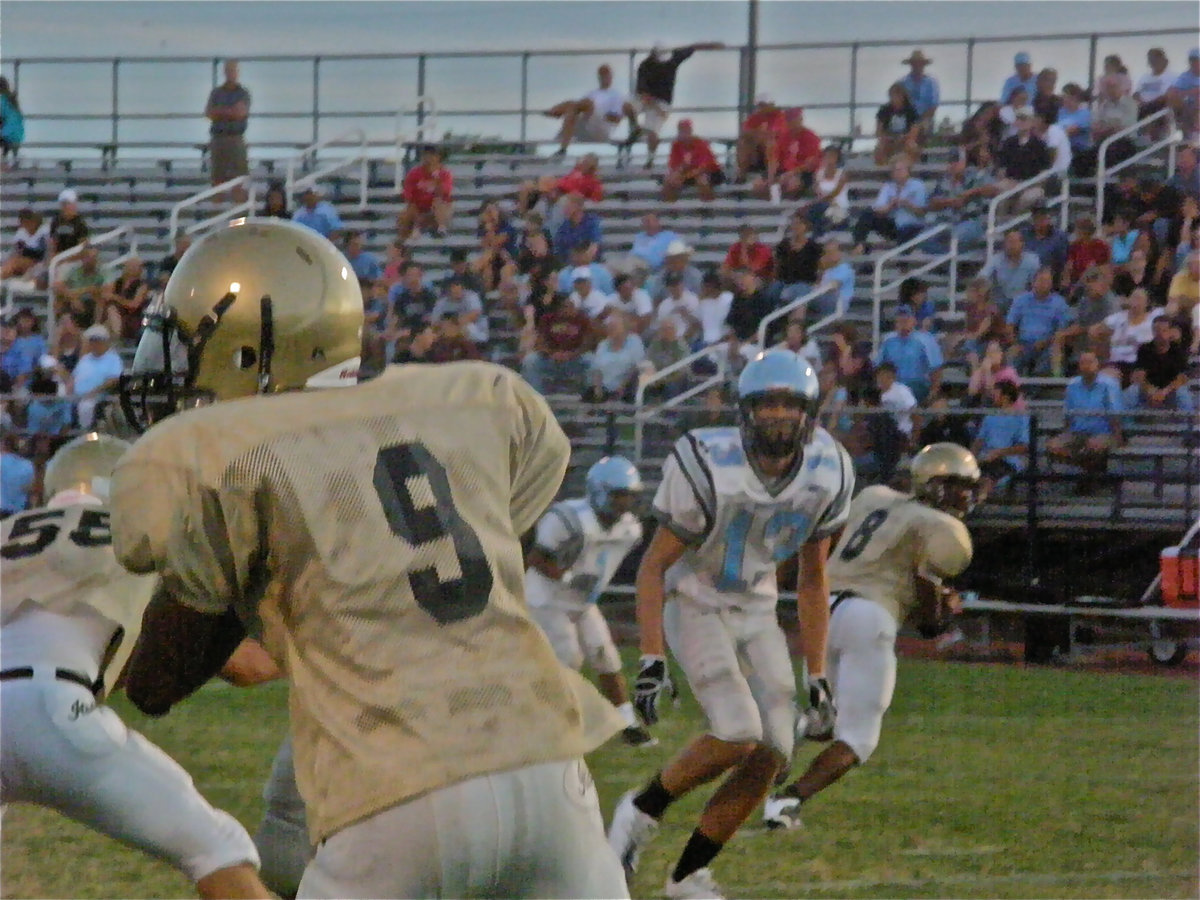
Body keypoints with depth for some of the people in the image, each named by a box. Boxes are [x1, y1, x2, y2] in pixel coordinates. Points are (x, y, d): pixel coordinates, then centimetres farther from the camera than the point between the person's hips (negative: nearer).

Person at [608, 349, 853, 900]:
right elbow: (654, 566, -17)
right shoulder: (708, 468, -25)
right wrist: (651, 661, -23)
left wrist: (816, 674, 7)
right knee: (736, 736, -24)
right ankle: (641, 812, 2)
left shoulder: (827, 475, -8)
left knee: (772, 755, -3)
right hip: (697, 606, -6)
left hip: (758, 612, 6)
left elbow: (812, 579, 6)